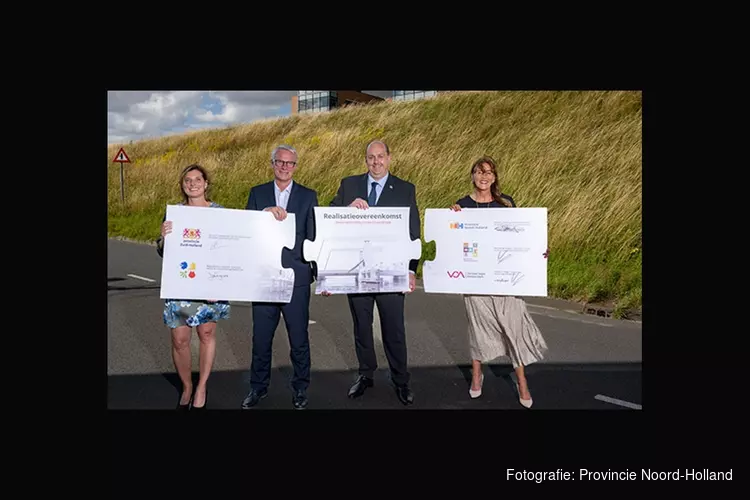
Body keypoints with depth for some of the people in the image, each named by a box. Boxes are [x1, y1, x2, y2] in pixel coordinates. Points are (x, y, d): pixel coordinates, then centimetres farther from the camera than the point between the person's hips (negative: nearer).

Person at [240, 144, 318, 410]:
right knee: (261, 337, 12)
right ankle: (258, 387, 29)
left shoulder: (308, 196, 4)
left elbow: (314, 237, 2)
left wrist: (320, 273, -1)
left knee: (299, 338, 9)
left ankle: (300, 388, 25)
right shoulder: (257, 193, 8)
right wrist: (266, 212, -21)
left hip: (297, 277, -1)